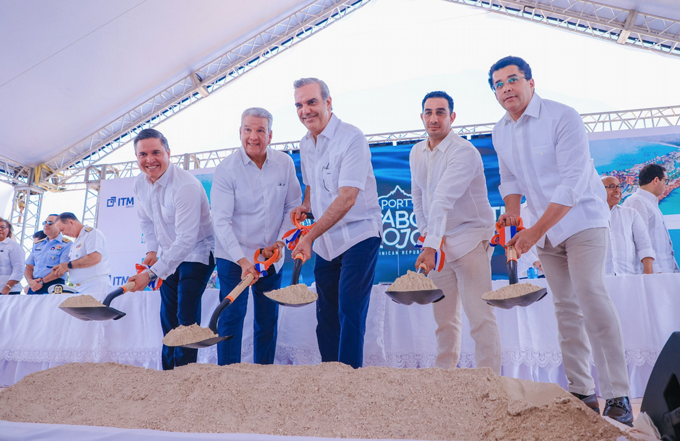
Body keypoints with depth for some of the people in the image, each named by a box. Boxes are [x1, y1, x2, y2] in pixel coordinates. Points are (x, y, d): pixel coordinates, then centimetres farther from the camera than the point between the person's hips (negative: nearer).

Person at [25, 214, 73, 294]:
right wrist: (30, 281, -4)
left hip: (52, 287, -5)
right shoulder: (38, 244, 20)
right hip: (34, 287, 6)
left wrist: (42, 281, -13)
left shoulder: (66, 244, -1)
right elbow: (29, 266, 16)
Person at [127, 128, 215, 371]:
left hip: (197, 252, -7)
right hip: (169, 253, 8)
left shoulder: (186, 186, -30)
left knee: (186, 316, -13)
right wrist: (151, 251, -1)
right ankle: (168, 371, 28)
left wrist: (151, 273, -34)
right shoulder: (139, 183, -4)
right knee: (168, 315, 13)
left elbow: (186, 239, -34)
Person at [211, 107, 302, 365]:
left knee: (268, 319, 11)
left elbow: (293, 207, 5)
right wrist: (242, 260, -25)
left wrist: (280, 242, -8)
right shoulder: (226, 169, -12)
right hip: (234, 257, -3)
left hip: (272, 257, 4)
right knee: (231, 318, -3)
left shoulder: (285, 163, -3)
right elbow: (221, 221, -16)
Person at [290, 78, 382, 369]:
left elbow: (347, 198, -24)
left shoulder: (352, 138, -16)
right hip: (325, 243, 8)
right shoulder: (305, 145, 9)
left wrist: (309, 237, -27)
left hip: (358, 236, -7)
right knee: (326, 315, 13)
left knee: (350, 314, -8)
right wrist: (305, 206, 1)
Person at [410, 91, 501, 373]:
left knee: (480, 317, -8)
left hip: (470, 239, -6)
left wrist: (430, 246, -36)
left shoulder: (464, 152, -17)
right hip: (438, 243, 7)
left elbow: (443, 201, -29)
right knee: (444, 318, 13)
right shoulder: (416, 153, 7)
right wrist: (426, 234, 4)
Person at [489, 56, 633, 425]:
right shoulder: (500, 132, 5)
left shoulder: (563, 117, -15)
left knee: (590, 294, -20)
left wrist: (533, 233, -27)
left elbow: (573, 182, -22)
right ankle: (581, 392, 15)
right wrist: (511, 212, -8)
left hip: (583, 220, -6)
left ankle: (617, 396, -12)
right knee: (566, 308, 7)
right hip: (545, 230, 6)